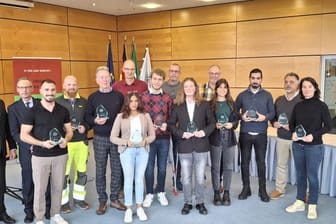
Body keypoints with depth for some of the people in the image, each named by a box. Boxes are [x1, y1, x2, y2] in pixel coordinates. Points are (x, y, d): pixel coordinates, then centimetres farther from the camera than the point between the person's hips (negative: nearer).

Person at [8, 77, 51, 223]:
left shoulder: (41, 104, 5)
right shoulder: (13, 108, 3)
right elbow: (14, 133, -2)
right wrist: (30, 146, -12)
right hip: (26, 151, -1)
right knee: (28, 182, 7)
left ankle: (47, 208, 21)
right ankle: (29, 211, 22)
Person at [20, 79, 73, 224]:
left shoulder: (63, 111, 4)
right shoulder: (33, 111, -6)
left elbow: (69, 130, 11)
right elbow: (23, 135, -8)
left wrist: (66, 140, -12)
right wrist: (42, 143, -21)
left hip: (60, 154, 3)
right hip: (40, 156, -3)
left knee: (58, 187, 12)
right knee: (40, 188, 5)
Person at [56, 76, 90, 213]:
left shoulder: (84, 102, 9)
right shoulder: (57, 102, -2)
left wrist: (85, 127, -7)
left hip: (82, 142, 4)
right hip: (64, 143, -4)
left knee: (81, 171, 11)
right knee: (63, 173, -2)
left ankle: (79, 198, 28)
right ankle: (63, 201, 16)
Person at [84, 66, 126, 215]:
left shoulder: (119, 95, 4)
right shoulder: (92, 97, 2)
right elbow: (87, 117, 2)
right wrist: (95, 120, -19)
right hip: (100, 138, -1)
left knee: (117, 170, 7)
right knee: (100, 171, 6)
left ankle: (114, 199, 22)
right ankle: (102, 201, 19)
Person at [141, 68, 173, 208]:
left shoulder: (168, 98, 4)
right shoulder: (143, 97, -2)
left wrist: (166, 125, -11)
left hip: (164, 138, 2)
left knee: (162, 167, 12)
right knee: (149, 167, 7)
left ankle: (160, 192, 27)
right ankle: (149, 193, 23)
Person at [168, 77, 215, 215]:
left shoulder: (204, 105, 2)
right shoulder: (178, 106, 2)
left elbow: (212, 122, 5)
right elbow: (171, 124, 4)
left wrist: (205, 132, -12)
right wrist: (181, 133, -11)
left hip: (201, 146, 0)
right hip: (184, 147, 0)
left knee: (200, 177, 7)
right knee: (186, 178, 9)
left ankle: (200, 203, 25)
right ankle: (187, 203, 25)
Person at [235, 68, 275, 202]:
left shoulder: (267, 95, 5)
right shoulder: (242, 95, 5)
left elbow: (272, 113, 4)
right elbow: (234, 111, 6)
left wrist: (264, 117, -16)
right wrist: (241, 116, -13)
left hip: (261, 134, 0)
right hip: (245, 133, 1)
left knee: (261, 161, 5)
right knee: (245, 161, 6)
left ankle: (262, 190, 17)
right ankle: (246, 188, 19)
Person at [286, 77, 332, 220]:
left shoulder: (321, 105, -6)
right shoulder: (298, 106, 4)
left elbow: (328, 126, -6)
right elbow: (292, 123, 12)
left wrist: (313, 135, -19)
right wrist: (293, 132, -9)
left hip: (314, 147, -4)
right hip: (298, 146, 4)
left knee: (312, 176, 3)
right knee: (300, 175, 13)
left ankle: (312, 207, 17)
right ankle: (299, 203, 26)